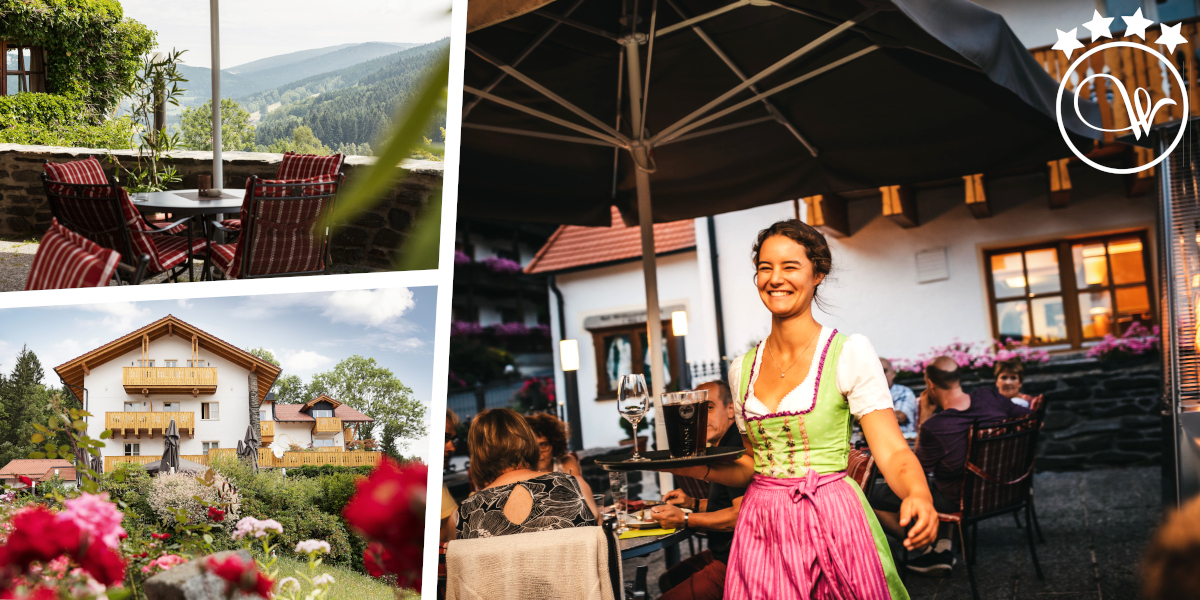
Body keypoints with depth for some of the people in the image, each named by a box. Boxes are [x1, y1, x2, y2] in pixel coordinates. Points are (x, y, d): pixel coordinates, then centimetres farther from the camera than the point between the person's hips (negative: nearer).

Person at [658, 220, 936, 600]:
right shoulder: (742, 369, 6)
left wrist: (918, 495, -34)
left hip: (831, 525, -4)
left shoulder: (849, 353, -8)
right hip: (760, 532, 4)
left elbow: (893, 452, -14)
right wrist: (695, 468, 0)